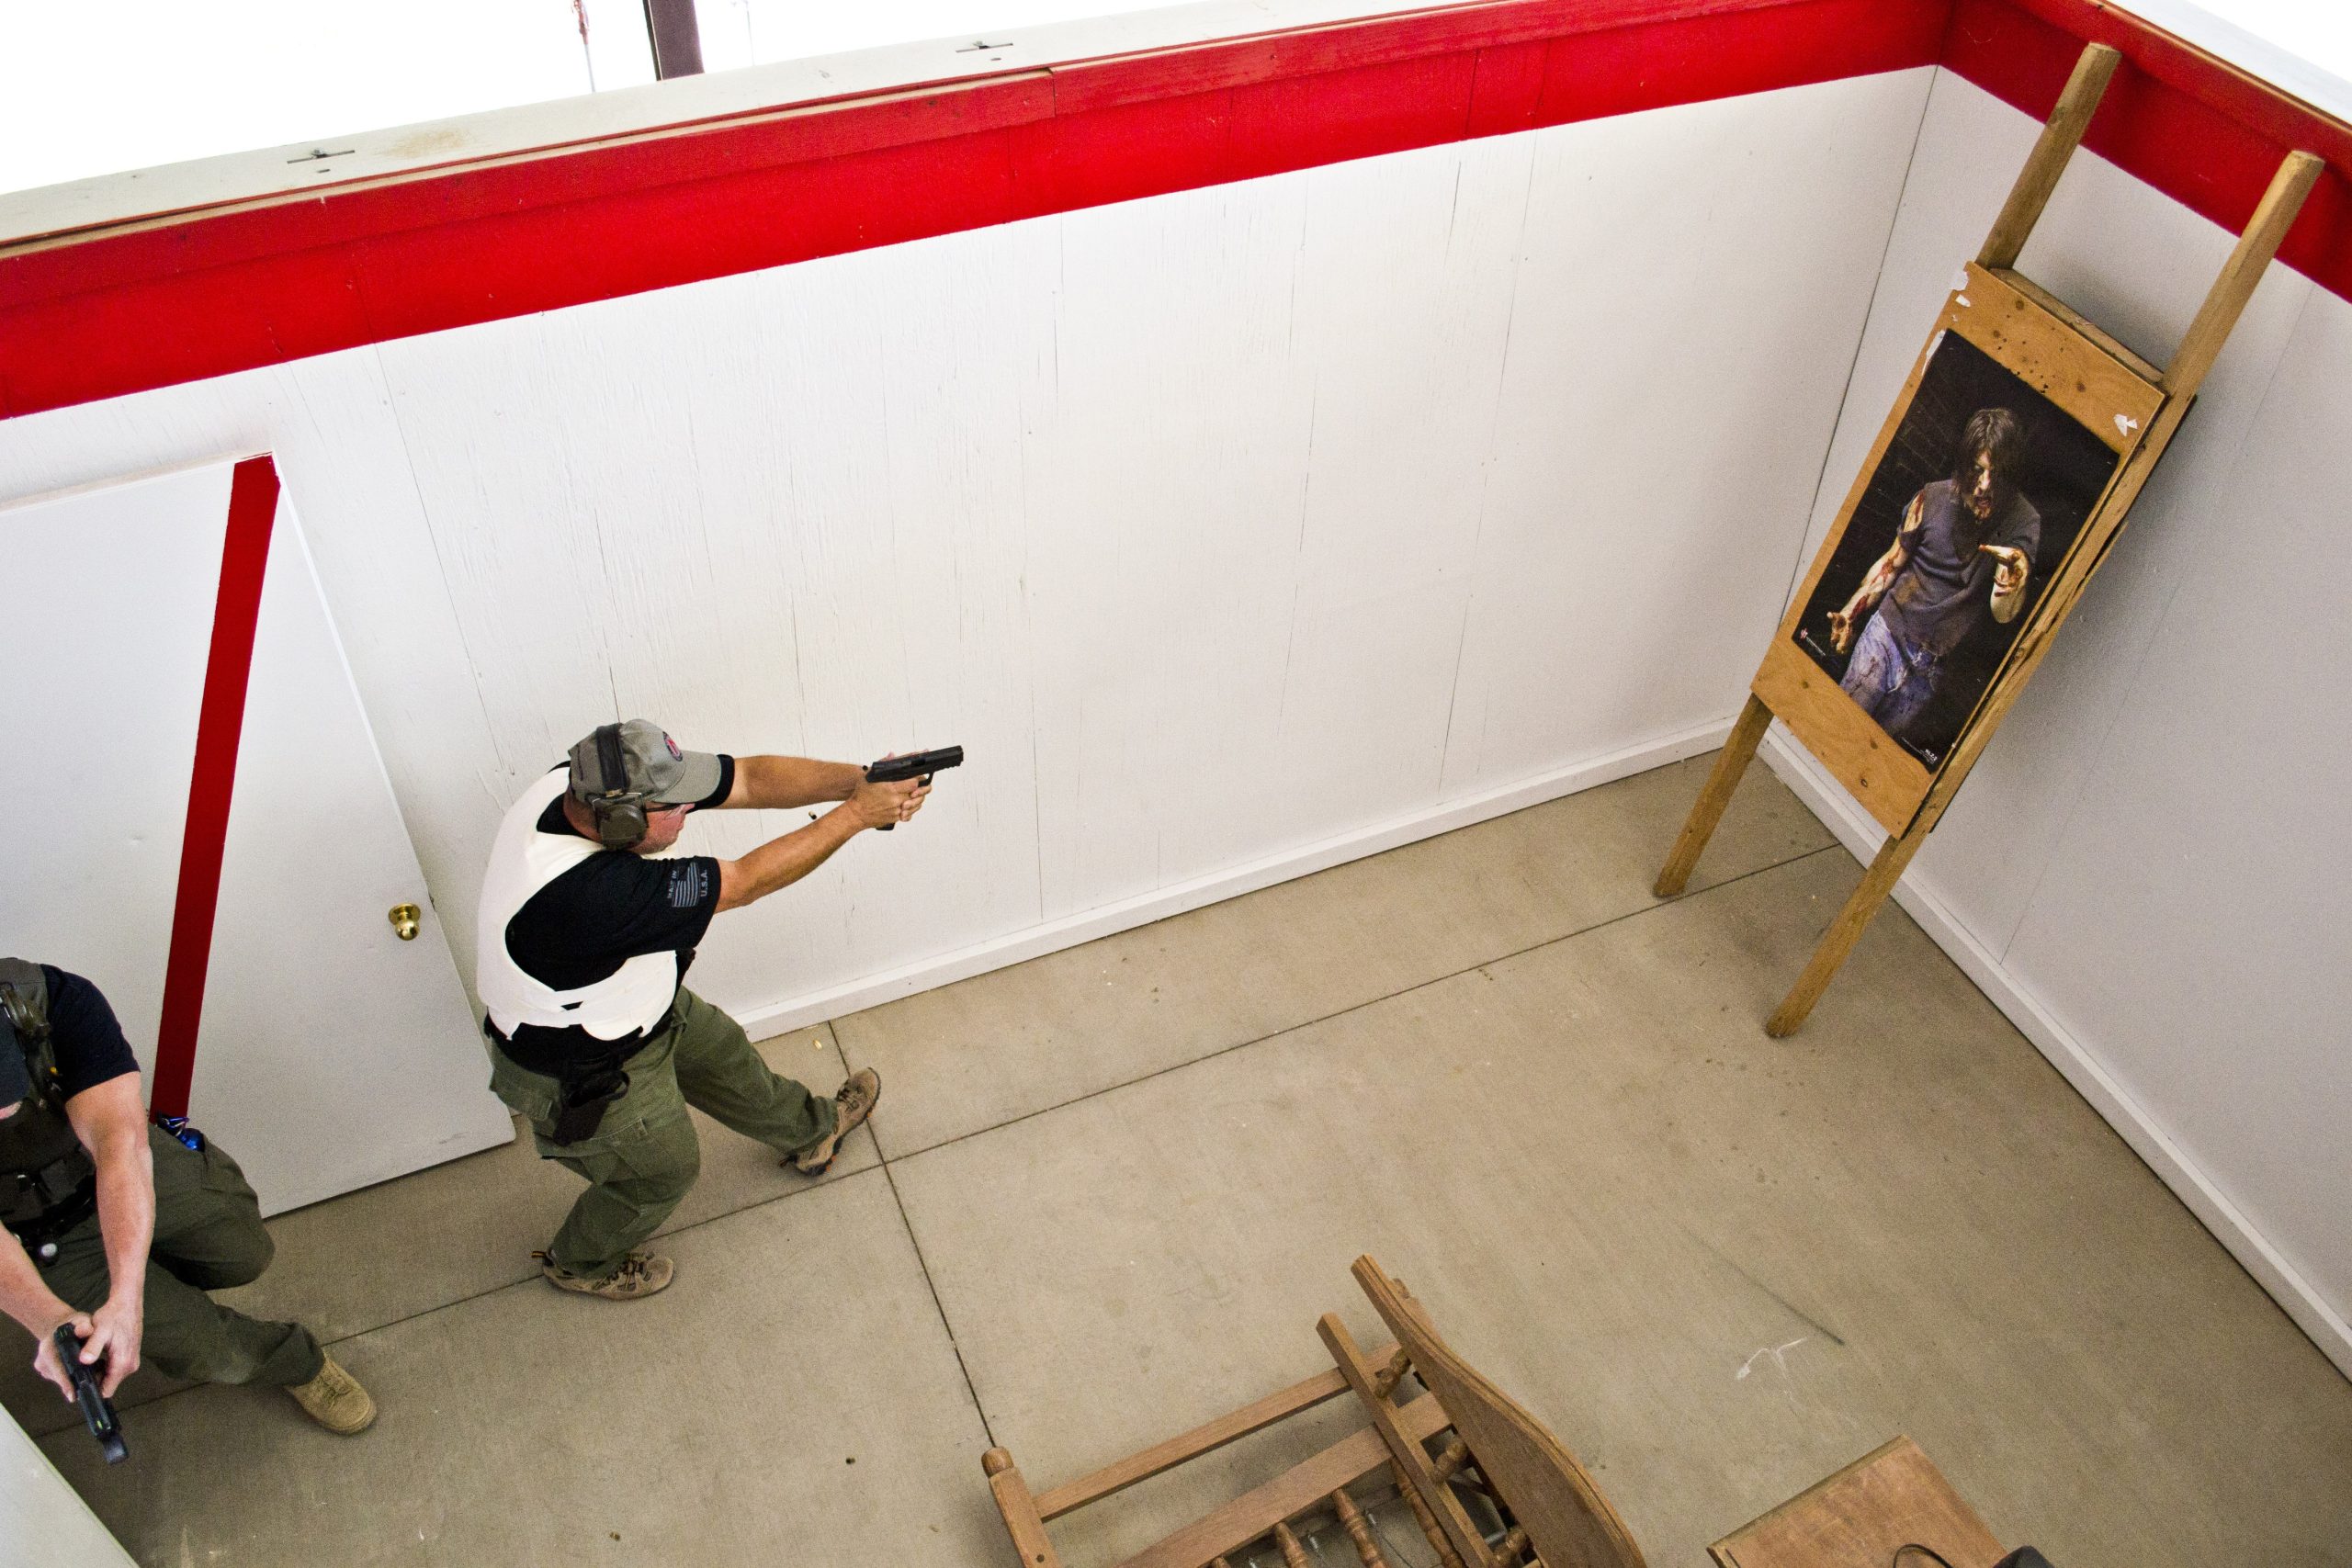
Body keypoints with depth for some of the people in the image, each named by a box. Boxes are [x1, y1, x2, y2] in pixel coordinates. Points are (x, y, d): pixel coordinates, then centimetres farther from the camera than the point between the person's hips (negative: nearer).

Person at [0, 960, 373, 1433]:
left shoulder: (58, 1000, -34)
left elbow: (121, 1142, -41)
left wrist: (126, 1301, -50)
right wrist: (48, 1319, -52)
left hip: (131, 1171, 2)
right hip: (50, 1234, -2)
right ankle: (295, 1361, 27)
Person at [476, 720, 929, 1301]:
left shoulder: (594, 786, -23)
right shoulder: (588, 893, -46)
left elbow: (749, 779, -20)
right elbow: (744, 883, -38)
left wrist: (859, 779, -33)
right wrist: (859, 813, -32)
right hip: (579, 1077, -7)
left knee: (724, 1057, 28)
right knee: (664, 1171, 19)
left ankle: (810, 1132, 58)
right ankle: (580, 1264, 49)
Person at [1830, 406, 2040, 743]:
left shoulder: (2023, 522, -11)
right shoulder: (1934, 497, -10)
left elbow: (2003, 613, -15)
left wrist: (2014, 568, -36)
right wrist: (1850, 614, -3)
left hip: (1935, 662, 0)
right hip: (1889, 630, 0)